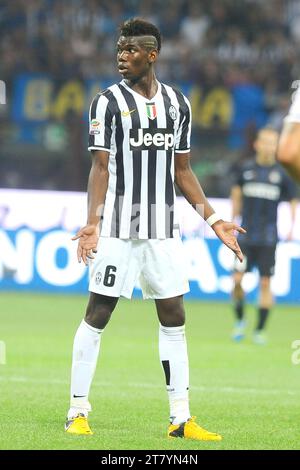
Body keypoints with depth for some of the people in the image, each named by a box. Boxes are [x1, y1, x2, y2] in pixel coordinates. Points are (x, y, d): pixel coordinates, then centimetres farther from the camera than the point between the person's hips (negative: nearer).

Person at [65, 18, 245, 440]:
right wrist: (93, 223, -18)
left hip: (163, 230, 4)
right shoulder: (109, 102, -3)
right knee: (97, 314, -3)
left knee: (174, 318, 3)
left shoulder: (178, 103, 11)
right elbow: (101, 168, -6)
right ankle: (78, 412, 5)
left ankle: (181, 418, 7)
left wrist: (213, 219, 11)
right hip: (119, 227, -4)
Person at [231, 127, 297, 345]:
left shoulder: (282, 174, 0)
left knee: (265, 283, -3)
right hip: (246, 235, 1)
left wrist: (291, 227, -3)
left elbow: (293, 201, 8)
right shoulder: (245, 170, 3)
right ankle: (240, 320, 17)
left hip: (268, 237, -1)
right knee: (237, 280, -6)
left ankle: (260, 330, 5)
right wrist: (233, 220, 20)